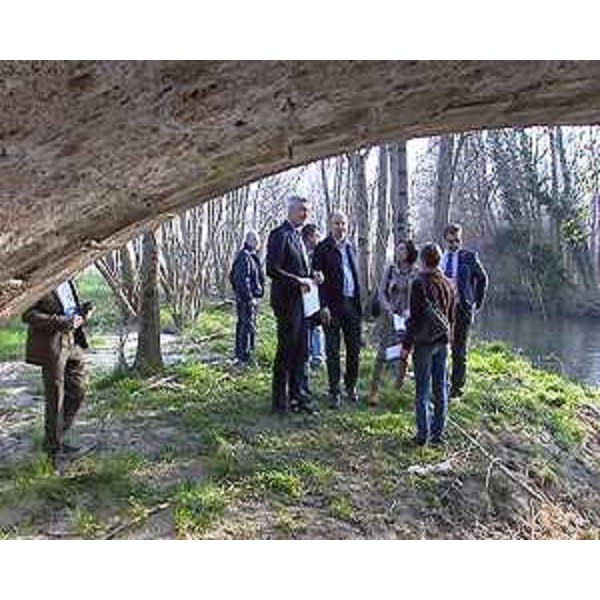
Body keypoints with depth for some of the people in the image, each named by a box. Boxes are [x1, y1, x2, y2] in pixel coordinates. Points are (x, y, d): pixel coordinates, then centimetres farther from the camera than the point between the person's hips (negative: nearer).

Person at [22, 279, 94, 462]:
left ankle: (56, 439, 28)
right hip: (51, 345, -8)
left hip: (71, 341, 8)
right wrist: (62, 322, -23)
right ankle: (53, 449, 17)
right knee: (55, 399, 1)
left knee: (77, 392, 13)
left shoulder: (66, 281, 11)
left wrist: (83, 311, 0)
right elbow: (28, 315, -17)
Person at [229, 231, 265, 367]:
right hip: (247, 298, -11)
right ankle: (244, 358, -5)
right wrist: (250, 298, -22)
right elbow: (243, 280, -22)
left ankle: (240, 355, 25)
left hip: (249, 297, 11)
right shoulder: (244, 257, -16)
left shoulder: (252, 256, 16)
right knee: (249, 327, -9)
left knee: (242, 325, 15)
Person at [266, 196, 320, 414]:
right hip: (287, 300, -9)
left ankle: (296, 394, 22)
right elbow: (272, 270, -19)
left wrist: (309, 279, 5)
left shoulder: (297, 235, 17)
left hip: (301, 301, 9)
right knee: (286, 349, -2)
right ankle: (280, 399, 8)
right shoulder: (280, 235, -12)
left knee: (300, 350, 12)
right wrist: (298, 281, -18)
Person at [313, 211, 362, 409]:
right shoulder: (323, 248, -4)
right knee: (332, 350, 1)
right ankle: (334, 391, 10)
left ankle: (351, 386, 27)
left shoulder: (350, 247, 14)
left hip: (351, 303, 5)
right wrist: (323, 306, -16)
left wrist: (359, 302, 10)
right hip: (333, 304, -5)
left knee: (354, 347, 11)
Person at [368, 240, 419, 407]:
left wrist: (408, 311, -15)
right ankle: (374, 390, -1)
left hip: (407, 317, 0)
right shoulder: (390, 269, 3)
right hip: (389, 316, 0)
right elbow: (381, 292, 2)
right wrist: (388, 310, -11)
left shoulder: (416, 273, 0)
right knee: (383, 352, -5)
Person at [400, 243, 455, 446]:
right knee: (440, 388, 11)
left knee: (423, 390, 1)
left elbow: (415, 318, -14)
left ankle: (423, 434, 5)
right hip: (442, 342, 6)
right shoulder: (447, 284, 6)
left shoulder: (419, 283, -13)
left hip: (424, 342, -6)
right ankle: (438, 432, 18)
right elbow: (451, 317, 13)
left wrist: (406, 346, -9)